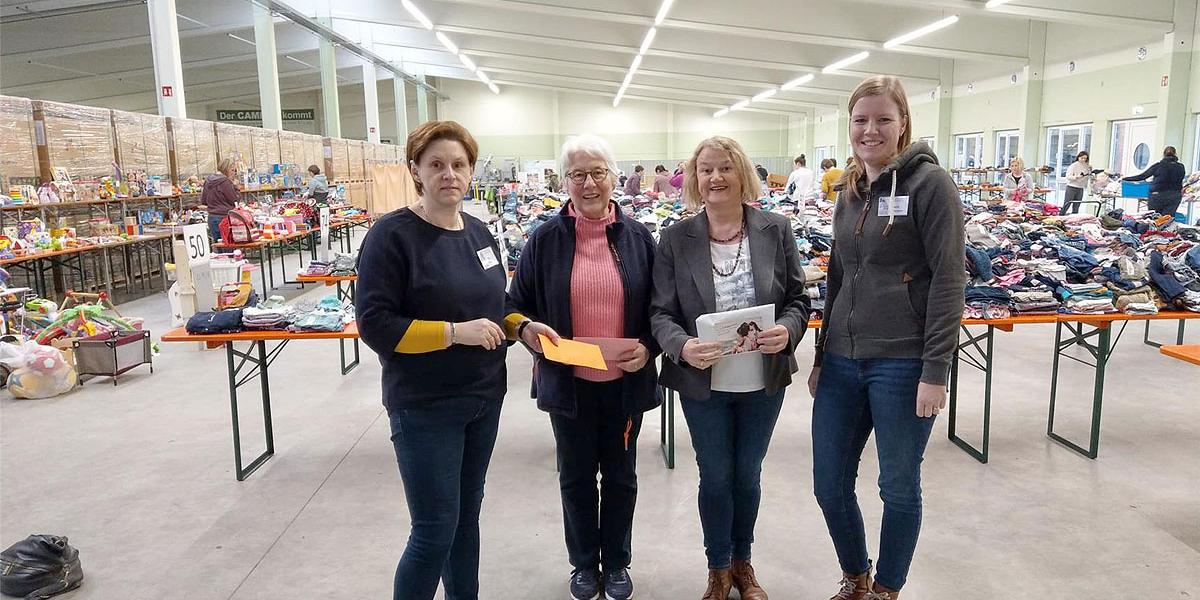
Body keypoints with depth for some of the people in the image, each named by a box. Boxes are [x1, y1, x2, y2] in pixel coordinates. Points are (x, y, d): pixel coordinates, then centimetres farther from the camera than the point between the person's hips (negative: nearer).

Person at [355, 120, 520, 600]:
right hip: (425, 408, -6)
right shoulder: (392, 235, -13)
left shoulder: (479, 232, 8)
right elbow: (375, 324, -19)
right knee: (435, 532, -1)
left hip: (485, 398, 7)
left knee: (467, 515, 19)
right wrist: (455, 332, -24)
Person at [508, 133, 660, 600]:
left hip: (625, 381, 1)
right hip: (568, 382, 0)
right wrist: (527, 330, -20)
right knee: (576, 475, 15)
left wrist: (649, 347, -13)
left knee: (620, 475, 16)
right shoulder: (545, 238, -5)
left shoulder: (638, 237, -2)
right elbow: (517, 305, 1)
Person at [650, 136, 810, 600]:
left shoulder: (776, 230, -4)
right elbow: (661, 312, -7)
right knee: (715, 478, 11)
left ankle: (742, 563, 40)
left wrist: (787, 330, -19)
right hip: (703, 383, -1)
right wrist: (683, 346, -27)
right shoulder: (676, 238, -7)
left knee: (747, 475, 18)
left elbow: (798, 298, 2)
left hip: (764, 382, 2)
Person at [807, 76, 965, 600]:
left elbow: (948, 280, -11)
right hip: (843, 361, 6)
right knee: (829, 485, 11)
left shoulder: (929, 183, -6)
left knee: (899, 488, 9)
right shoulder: (849, 192, 13)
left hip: (902, 364, -6)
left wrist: (935, 371, -15)